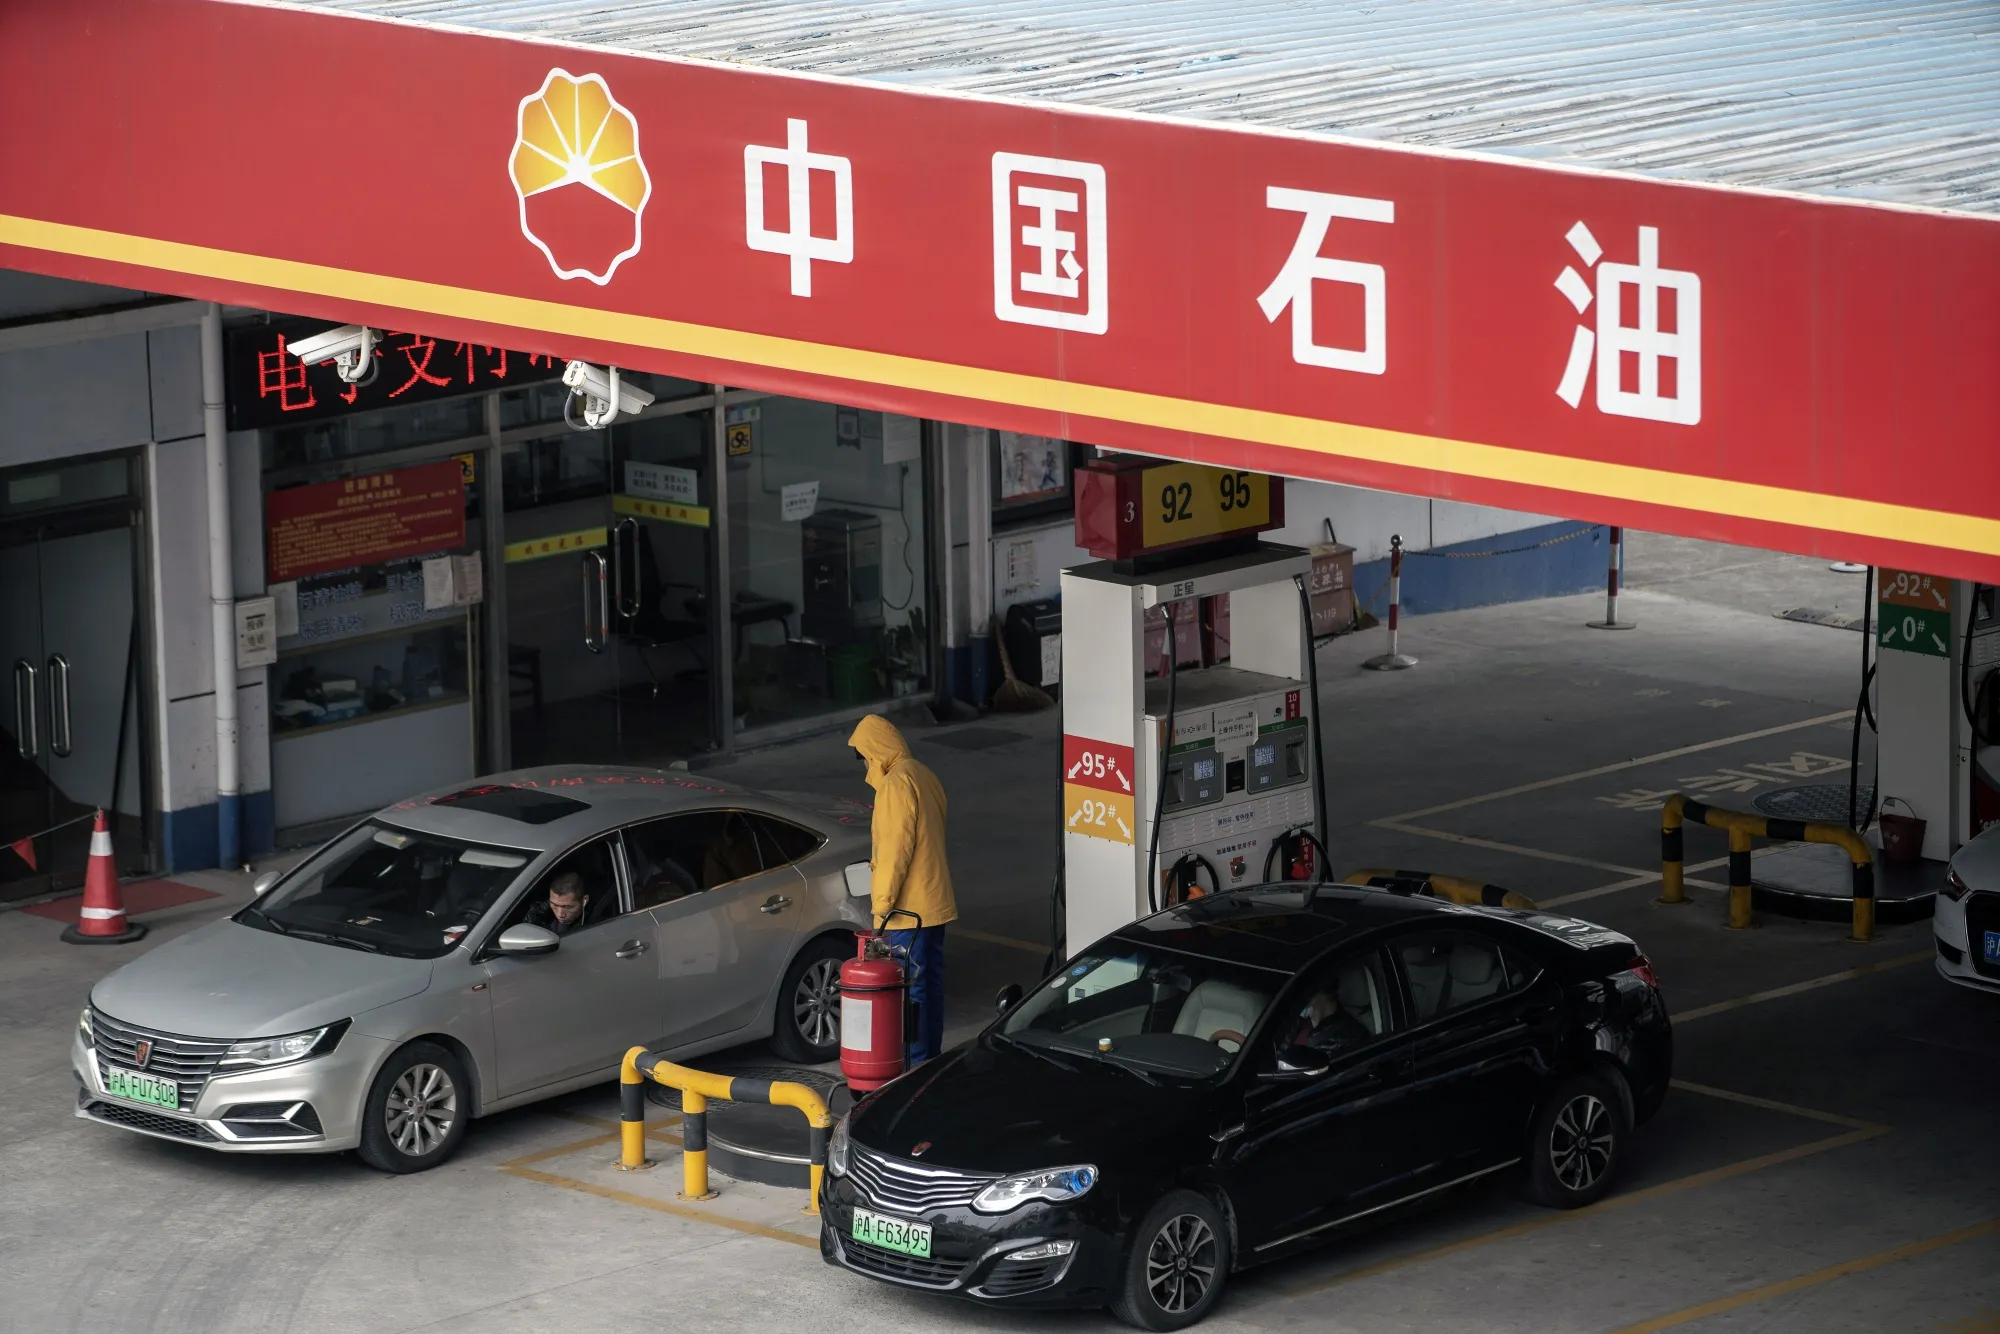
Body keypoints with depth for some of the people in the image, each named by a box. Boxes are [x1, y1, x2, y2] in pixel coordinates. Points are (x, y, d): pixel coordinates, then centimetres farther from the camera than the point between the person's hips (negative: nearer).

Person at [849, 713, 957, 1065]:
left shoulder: (897, 783, -18)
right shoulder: (924, 775, 12)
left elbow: (895, 848, -21)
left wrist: (883, 901, -17)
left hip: (908, 906, -10)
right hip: (934, 900, 10)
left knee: (911, 986, -6)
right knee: (930, 980, 15)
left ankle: (917, 1063, -5)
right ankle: (932, 1056, 22)